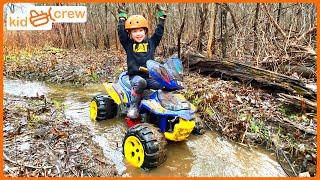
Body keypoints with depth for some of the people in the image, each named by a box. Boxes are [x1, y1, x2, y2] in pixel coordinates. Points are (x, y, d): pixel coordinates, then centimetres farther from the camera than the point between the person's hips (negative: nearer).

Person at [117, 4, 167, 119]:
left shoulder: (151, 42, 12)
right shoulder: (128, 44, 6)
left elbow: (159, 31, 10)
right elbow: (121, 31, -3)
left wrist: (161, 16, 9)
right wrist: (122, 16, 1)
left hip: (151, 76, 3)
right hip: (135, 76, -2)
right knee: (140, 82, -38)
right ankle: (134, 106, -20)